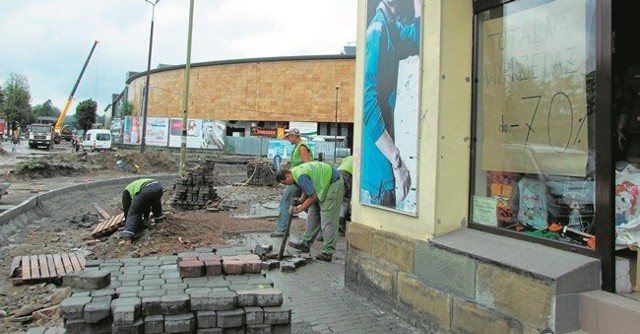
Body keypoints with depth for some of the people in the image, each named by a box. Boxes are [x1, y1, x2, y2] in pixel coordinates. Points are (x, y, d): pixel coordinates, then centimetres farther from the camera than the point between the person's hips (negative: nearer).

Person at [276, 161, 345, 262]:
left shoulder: (300, 176, -26)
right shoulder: (295, 172, 6)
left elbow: (313, 197, -22)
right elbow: (306, 192, 13)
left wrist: (299, 209, -12)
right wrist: (299, 201, -5)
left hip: (333, 184, -11)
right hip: (325, 184, 11)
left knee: (327, 219, -11)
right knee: (313, 214, 12)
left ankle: (327, 253, -8)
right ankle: (305, 243, 20)